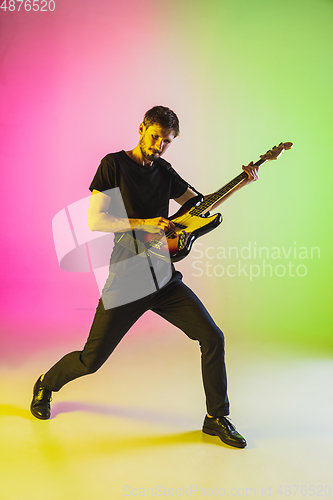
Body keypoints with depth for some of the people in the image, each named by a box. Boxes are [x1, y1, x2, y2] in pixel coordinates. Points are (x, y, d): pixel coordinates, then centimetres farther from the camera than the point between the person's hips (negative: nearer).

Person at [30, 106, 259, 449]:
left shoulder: (164, 172, 12)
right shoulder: (114, 164, -5)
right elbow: (94, 220, -13)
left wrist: (240, 183, 8)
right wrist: (144, 223, -21)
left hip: (164, 279, 5)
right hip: (126, 281, -5)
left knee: (212, 338, -3)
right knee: (91, 360, 3)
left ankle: (216, 417, 15)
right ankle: (46, 385, 36)